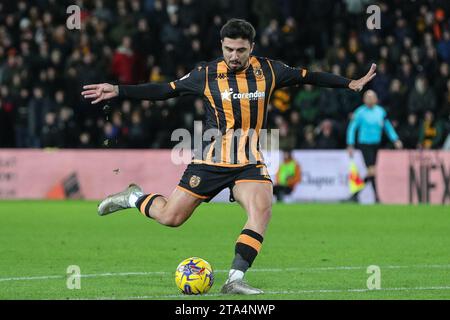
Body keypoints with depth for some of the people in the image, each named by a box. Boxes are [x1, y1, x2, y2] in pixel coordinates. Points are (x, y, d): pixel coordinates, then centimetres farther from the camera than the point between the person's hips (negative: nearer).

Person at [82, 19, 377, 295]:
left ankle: (235, 279, -23)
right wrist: (117, 91, -4)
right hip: (211, 160, -1)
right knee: (170, 217, -1)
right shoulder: (206, 74, -5)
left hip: (250, 163, 1)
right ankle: (134, 198, 31)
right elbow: (164, 90, 2)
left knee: (262, 210, -25)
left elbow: (307, 76, 14)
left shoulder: (268, 71, 0)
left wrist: (350, 83, 14)